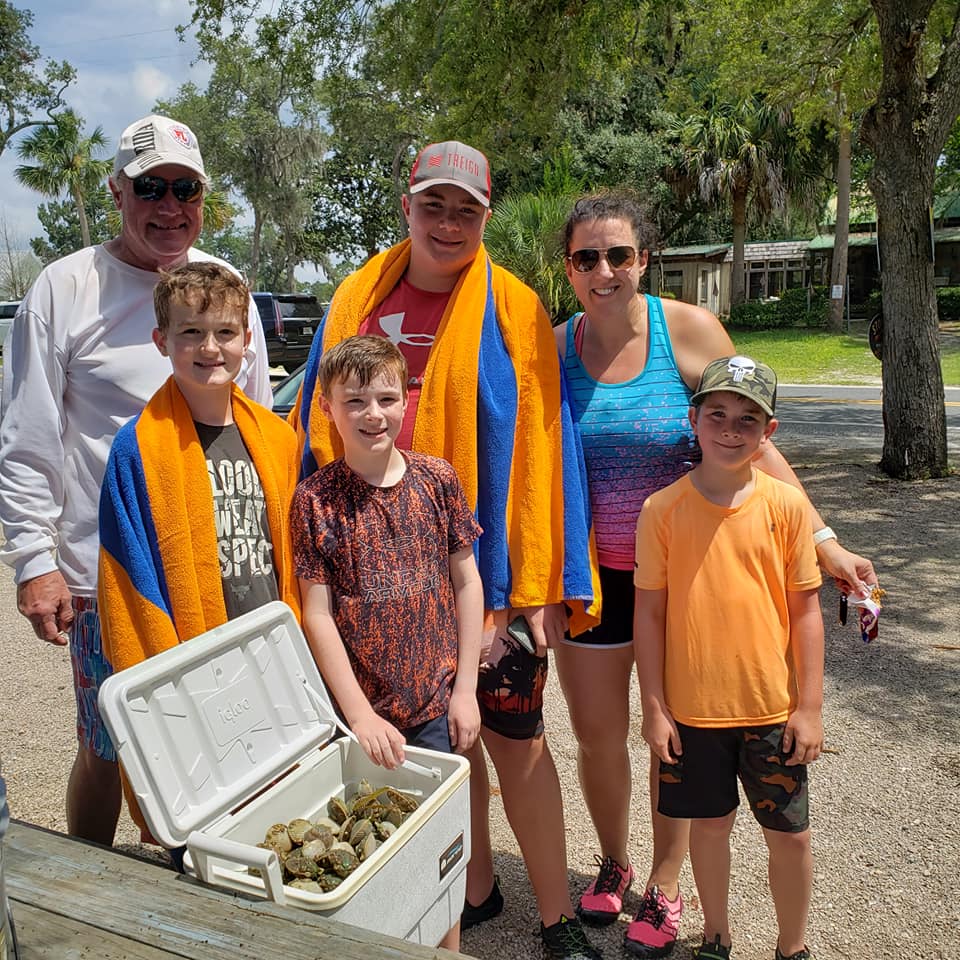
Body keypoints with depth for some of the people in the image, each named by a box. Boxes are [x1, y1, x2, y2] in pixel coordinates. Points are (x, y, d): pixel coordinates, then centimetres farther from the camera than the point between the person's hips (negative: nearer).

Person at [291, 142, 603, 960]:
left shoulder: (513, 308, -4)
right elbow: (319, 426, 12)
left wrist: (540, 582, -12)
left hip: (484, 561, -3)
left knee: (514, 737, 5)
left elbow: (539, 446, -8)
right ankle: (475, 888, 37)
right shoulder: (358, 299, 8)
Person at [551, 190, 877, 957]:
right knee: (596, 735, 13)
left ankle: (665, 888, 36)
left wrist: (821, 540, -14)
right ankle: (613, 863, 42)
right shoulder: (553, 348, -4)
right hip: (591, 573, 2)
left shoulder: (689, 330, -11)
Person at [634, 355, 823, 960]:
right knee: (711, 823, 17)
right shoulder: (662, 510, -8)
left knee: (790, 833, 12)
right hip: (693, 707, 0)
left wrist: (809, 706, -2)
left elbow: (806, 608, -2)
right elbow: (650, 612, -4)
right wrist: (655, 707, -4)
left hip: (772, 706, 0)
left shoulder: (786, 505, -6)